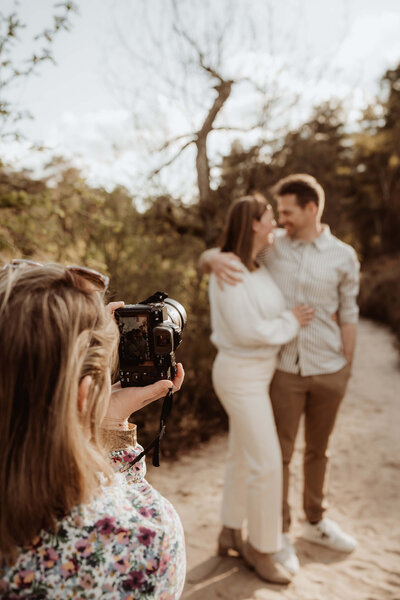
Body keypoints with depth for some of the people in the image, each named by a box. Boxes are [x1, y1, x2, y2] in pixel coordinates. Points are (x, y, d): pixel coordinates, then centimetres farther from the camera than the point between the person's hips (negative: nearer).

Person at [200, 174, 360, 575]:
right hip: (285, 369, -1)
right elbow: (207, 256, -2)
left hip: (328, 371, 1)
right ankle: (279, 535, 26)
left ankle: (315, 522, 40)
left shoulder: (343, 256, -4)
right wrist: (216, 260, -26)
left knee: (318, 449, 19)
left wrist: (346, 369, 2)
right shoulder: (270, 246, -4)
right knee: (279, 453, 6)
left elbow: (347, 316, 2)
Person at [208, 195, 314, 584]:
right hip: (241, 377, -9)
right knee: (266, 464, -1)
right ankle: (261, 549, 21)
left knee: (243, 456, 18)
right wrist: (290, 322, -13)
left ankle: (230, 535, 35)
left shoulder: (257, 267, 5)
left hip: (256, 372, 9)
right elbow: (247, 331, -28)